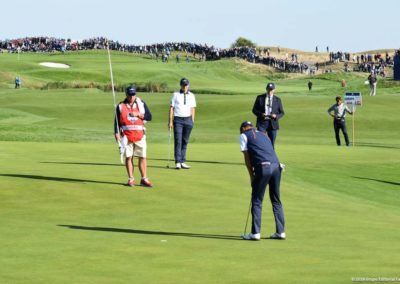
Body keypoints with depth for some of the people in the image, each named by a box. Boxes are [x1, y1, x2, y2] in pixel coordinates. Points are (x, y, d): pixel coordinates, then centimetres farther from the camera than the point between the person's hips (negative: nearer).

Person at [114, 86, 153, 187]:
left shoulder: (141, 104, 8)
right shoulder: (121, 106, 7)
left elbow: (149, 117, 3)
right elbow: (117, 121, 5)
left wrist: (138, 114, -11)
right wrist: (116, 133, -6)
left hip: (140, 135, 1)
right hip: (126, 136, -1)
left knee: (142, 157, -1)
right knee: (128, 157, 0)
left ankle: (144, 179, 5)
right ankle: (131, 179, 7)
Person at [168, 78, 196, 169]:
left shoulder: (191, 96, 9)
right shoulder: (175, 95, 2)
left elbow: (193, 108, 11)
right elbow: (171, 108, 1)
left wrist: (192, 121, 4)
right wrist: (170, 121, -5)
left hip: (188, 119, 3)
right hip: (178, 120, -3)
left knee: (185, 141, 5)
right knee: (178, 141, -10)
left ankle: (182, 162, 11)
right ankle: (178, 162, -12)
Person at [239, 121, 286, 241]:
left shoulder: (244, 135, 13)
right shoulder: (262, 134, 30)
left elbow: (247, 158, 8)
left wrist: (251, 176, 16)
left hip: (263, 167, -6)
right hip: (276, 165, 6)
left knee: (256, 201, 2)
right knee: (276, 200, 14)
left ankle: (255, 233, -1)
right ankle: (280, 232, 14)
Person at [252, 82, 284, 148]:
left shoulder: (277, 100, 8)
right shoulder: (260, 98, 6)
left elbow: (282, 113, 9)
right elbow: (254, 109, 6)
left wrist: (276, 116, -13)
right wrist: (260, 114, -14)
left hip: (272, 123, 2)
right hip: (262, 123, -1)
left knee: (271, 144, 5)